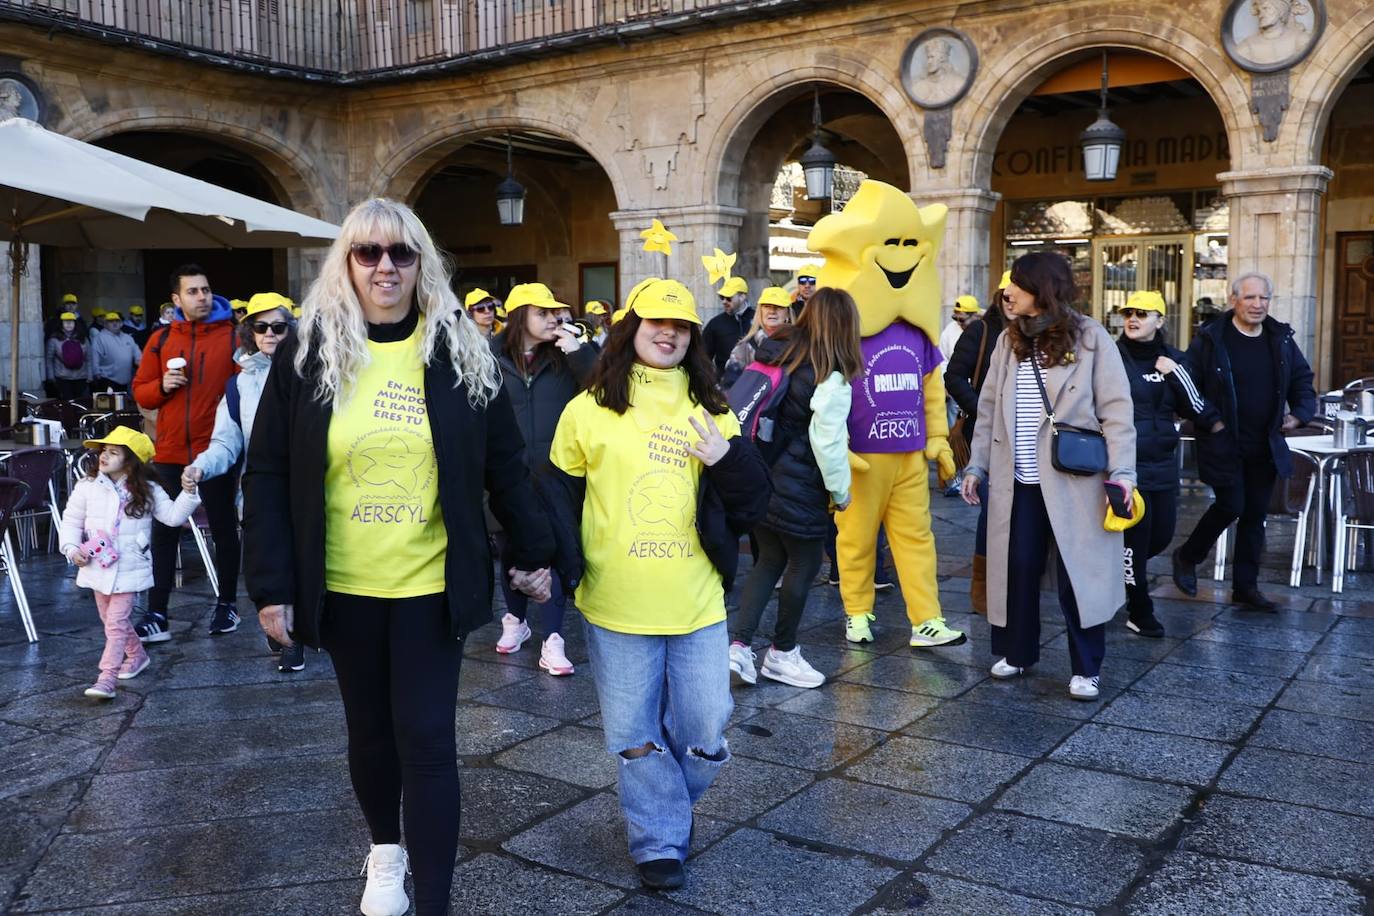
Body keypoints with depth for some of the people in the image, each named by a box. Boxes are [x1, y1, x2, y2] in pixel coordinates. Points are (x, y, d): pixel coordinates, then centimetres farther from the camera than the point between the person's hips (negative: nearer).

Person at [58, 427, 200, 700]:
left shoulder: (147, 491, -4)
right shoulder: (87, 487, 0)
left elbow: (173, 516, -2)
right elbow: (71, 519, 7)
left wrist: (188, 492, -15)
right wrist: (72, 548, -6)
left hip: (129, 569, -4)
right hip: (98, 566, 4)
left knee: (116, 622, -9)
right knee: (112, 619, 17)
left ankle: (107, 678, -10)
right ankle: (137, 654, 39)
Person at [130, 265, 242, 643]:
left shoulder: (233, 336, -2)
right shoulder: (161, 340, 9)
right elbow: (141, 393, 12)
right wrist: (162, 386, -8)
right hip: (170, 452, 3)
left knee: (223, 528, 9)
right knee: (164, 532, 4)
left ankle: (227, 605, 24)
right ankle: (157, 615, 9)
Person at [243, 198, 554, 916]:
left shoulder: (460, 351, -2)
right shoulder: (307, 352, -3)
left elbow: (504, 464, 4)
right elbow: (268, 475, -2)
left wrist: (536, 551, 5)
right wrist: (271, 585, -6)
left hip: (432, 585, -1)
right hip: (343, 586, 1)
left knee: (427, 740, -2)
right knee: (369, 729, 17)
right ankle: (385, 850, 42)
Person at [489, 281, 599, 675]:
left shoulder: (565, 356, 0)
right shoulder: (491, 357, -2)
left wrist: (580, 351, -17)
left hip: (554, 477, -1)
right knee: (511, 550, 15)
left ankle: (552, 639, 3)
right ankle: (516, 620, 36)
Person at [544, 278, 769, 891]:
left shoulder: (710, 410, 7)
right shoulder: (589, 410, 0)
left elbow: (754, 504, 5)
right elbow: (559, 496, 5)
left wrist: (728, 458, -15)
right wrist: (565, 567, -8)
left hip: (697, 606, 2)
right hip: (617, 606, -2)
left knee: (705, 734, 9)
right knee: (635, 735, 8)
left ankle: (663, 811, 38)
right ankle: (659, 840, 29)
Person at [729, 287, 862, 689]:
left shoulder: (775, 352, 3)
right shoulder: (831, 378, -16)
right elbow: (828, 442, -15)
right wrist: (841, 491, -2)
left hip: (756, 478, 7)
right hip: (798, 489, -7)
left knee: (769, 559, 17)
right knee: (804, 564, 11)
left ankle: (739, 643, 9)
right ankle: (782, 652, 24)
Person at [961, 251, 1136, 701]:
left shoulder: (1091, 338, -6)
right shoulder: (1009, 341, 9)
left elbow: (1116, 409, -7)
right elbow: (990, 408, 13)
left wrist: (1121, 470, -15)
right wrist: (977, 464, 9)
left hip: (1073, 481, -4)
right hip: (1017, 482, 4)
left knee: (1078, 571, 2)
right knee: (1017, 566, 11)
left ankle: (1086, 668, 16)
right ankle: (1016, 651, 29)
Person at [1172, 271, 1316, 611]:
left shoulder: (1281, 339, 7)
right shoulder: (1211, 340, -8)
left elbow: (1303, 380, 18)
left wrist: (1300, 414, 2)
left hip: (1266, 446, 5)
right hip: (1223, 443, -5)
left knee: (1255, 514, 8)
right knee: (1230, 506, -8)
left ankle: (1245, 588, 18)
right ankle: (1187, 556, 18)